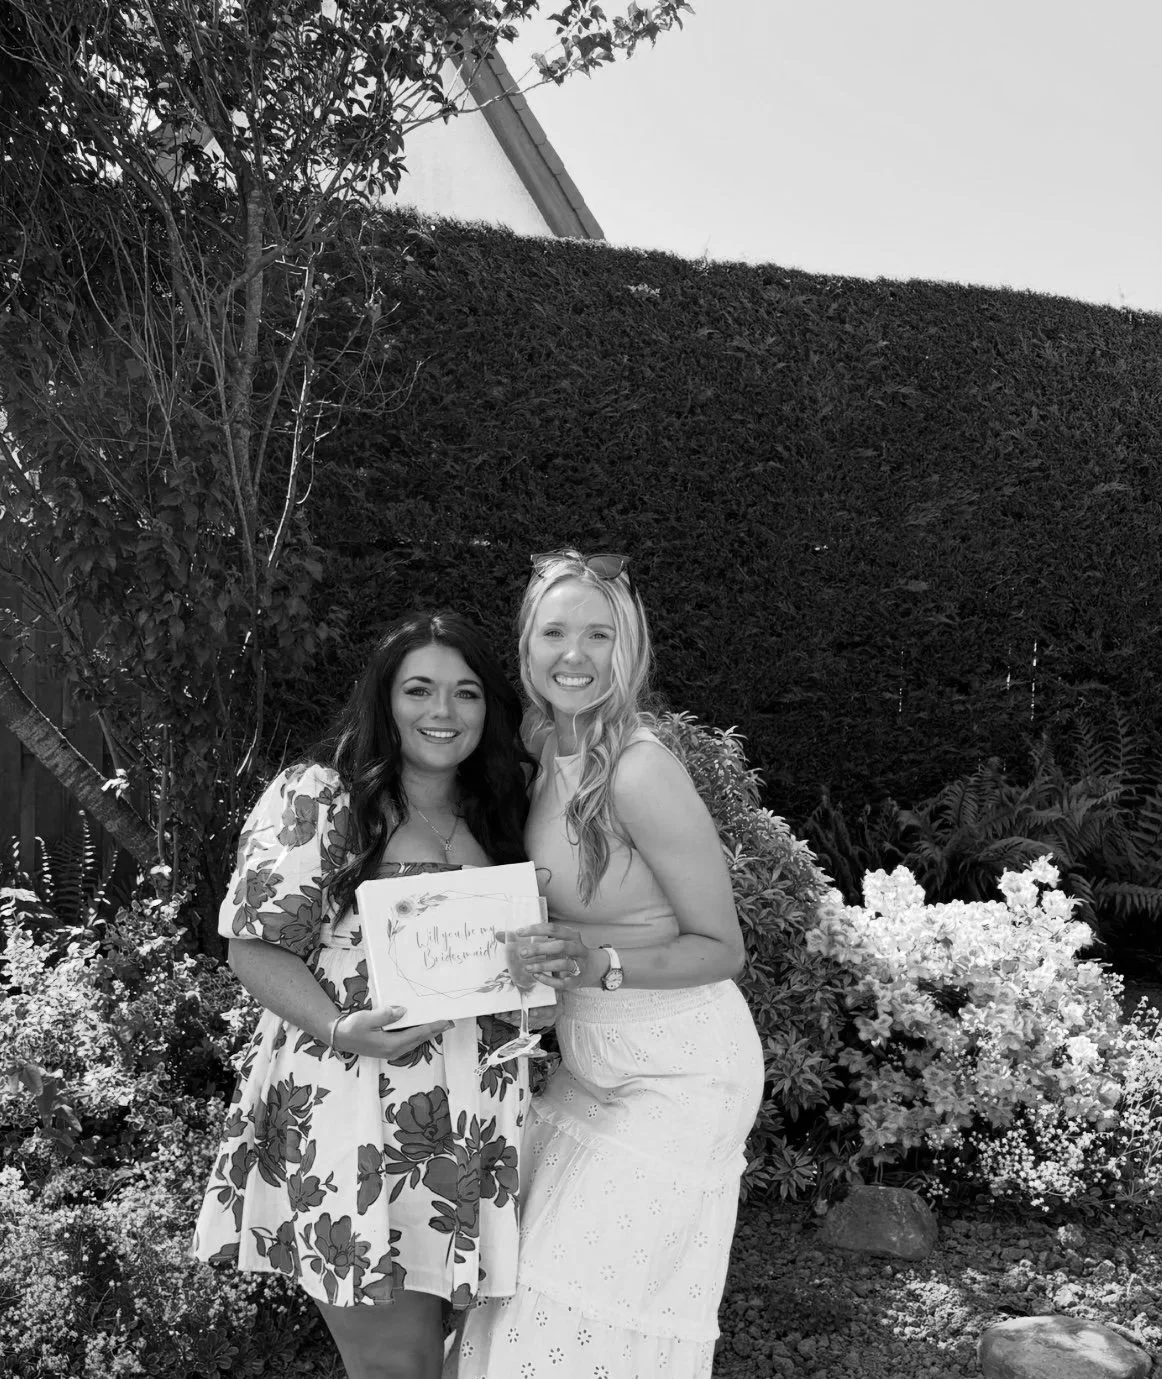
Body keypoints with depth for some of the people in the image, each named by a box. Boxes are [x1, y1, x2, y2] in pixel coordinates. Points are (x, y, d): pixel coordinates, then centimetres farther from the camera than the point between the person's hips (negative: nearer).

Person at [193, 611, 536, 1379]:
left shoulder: (499, 818, 12)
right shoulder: (315, 800, -6)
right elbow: (256, 949, -9)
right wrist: (341, 1030, -24)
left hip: (470, 1118, 6)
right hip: (349, 1113, -5)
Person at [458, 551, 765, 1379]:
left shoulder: (641, 773, -22)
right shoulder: (552, 757, 1)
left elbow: (722, 949, -15)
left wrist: (602, 965, -28)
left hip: (679, 1079, -7)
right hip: (594, 1068, 7)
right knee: (531, 1291, 10)